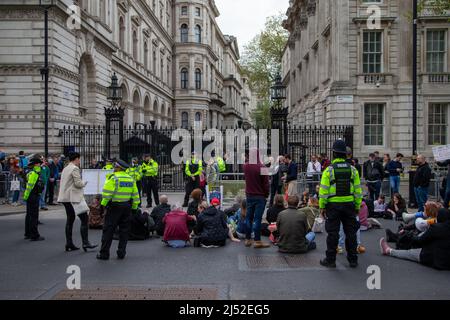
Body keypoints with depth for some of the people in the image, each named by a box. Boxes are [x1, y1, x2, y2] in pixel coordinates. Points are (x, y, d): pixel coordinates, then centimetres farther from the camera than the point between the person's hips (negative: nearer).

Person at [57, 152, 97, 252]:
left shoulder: (65, 169, 16)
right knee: (85, 219, -7)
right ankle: (85, 243, -11)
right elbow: (78, 183, -19)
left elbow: (62, 183, 21)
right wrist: (85, 182, 0)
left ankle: (69, 244, 15)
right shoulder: (75, 169, -12)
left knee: (70, 219, 13)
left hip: (65, 198, 10)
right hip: (74, 198, -10)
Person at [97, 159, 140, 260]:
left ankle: (104, 254, 3)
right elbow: (135, 195, 13)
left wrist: (103, 205, -7)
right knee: (124, 230, 11)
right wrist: (134, 207, 19)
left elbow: (107, 193, -15)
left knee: (108, 230, 1)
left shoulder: (113, 179, -10)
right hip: (127, 207, 5)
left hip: (114, 206, -5)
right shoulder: (131, 179, 9)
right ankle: (121, 253, 11)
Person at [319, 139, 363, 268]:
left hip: (333, 205, -3)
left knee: (333, 233, 3)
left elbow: (323, 191, -9)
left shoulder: (329, 170, -8)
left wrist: (322, 207, -1)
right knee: (350, 232, 11)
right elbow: (357, 190, 5)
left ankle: (330, 260, 8)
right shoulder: (352, 169, 2)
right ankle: (353, 259, 18)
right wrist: (358, 206, 13)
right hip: (349, 205, 3)